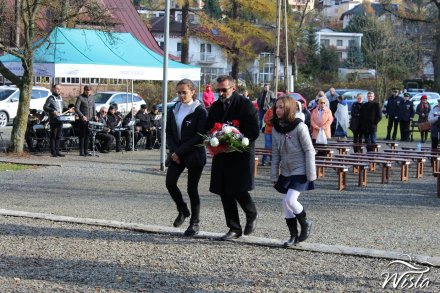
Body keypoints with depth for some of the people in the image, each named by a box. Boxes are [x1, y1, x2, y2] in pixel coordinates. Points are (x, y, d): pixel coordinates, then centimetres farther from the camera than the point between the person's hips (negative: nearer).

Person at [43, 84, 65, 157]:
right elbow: (45, 107, -13)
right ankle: (53, 152, -3)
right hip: (53, 120, -7)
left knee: (58, 136, 9)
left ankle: (57, 151, 14)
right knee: (53, 136, -4)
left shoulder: (60, 98, 19)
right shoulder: (51, 98, -6)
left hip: (60, 120, 7)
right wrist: (53, 111, -24)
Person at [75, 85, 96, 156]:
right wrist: (82, 116, -18)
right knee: (82, 136, -3)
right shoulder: (80, 97, -5)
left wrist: (94, 115, 6)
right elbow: (76, 108, -10)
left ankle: (86, 151, 11)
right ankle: (81, 151, -1)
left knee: (87, 135, 6)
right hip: (83, 120, -5)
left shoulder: (92, 97, 13)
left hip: (90, 119, 5)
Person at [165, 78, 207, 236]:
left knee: (192, 188, -2)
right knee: (170, 182, -7)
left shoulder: (200, 111, -9)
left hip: (194, 154, -5)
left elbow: (199, 136, -13)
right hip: (177, 154, 5)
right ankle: (183, 210, 19)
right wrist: (173, 151, -7)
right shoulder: (174, 110, 9)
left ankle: (194, 223, 11)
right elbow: (169, 132, 9)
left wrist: (180, 152, -16)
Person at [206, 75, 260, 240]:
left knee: (239, 191, -12)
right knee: (225, 193, 5)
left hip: (241, 155, -6)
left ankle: (252, 216, 18)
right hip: (222, 156, 6)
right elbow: (208, 129, 20)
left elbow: (254, 132, -10)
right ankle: (234, 229, 15)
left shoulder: (246, 105, -7)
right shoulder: (215, 107, 11)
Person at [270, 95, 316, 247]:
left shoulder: (299, 127, -15)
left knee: (290, 200, -17)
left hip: (300, 171, -6)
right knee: (286, 203, 4)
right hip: (286, 172, 6)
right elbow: (275, 154, 8)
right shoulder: (276, 128, 3)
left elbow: (309, 151, -13)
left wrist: (311, 175, -14)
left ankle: (305, 224, 8)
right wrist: (274, 175, 6)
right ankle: (293, 235, 14)